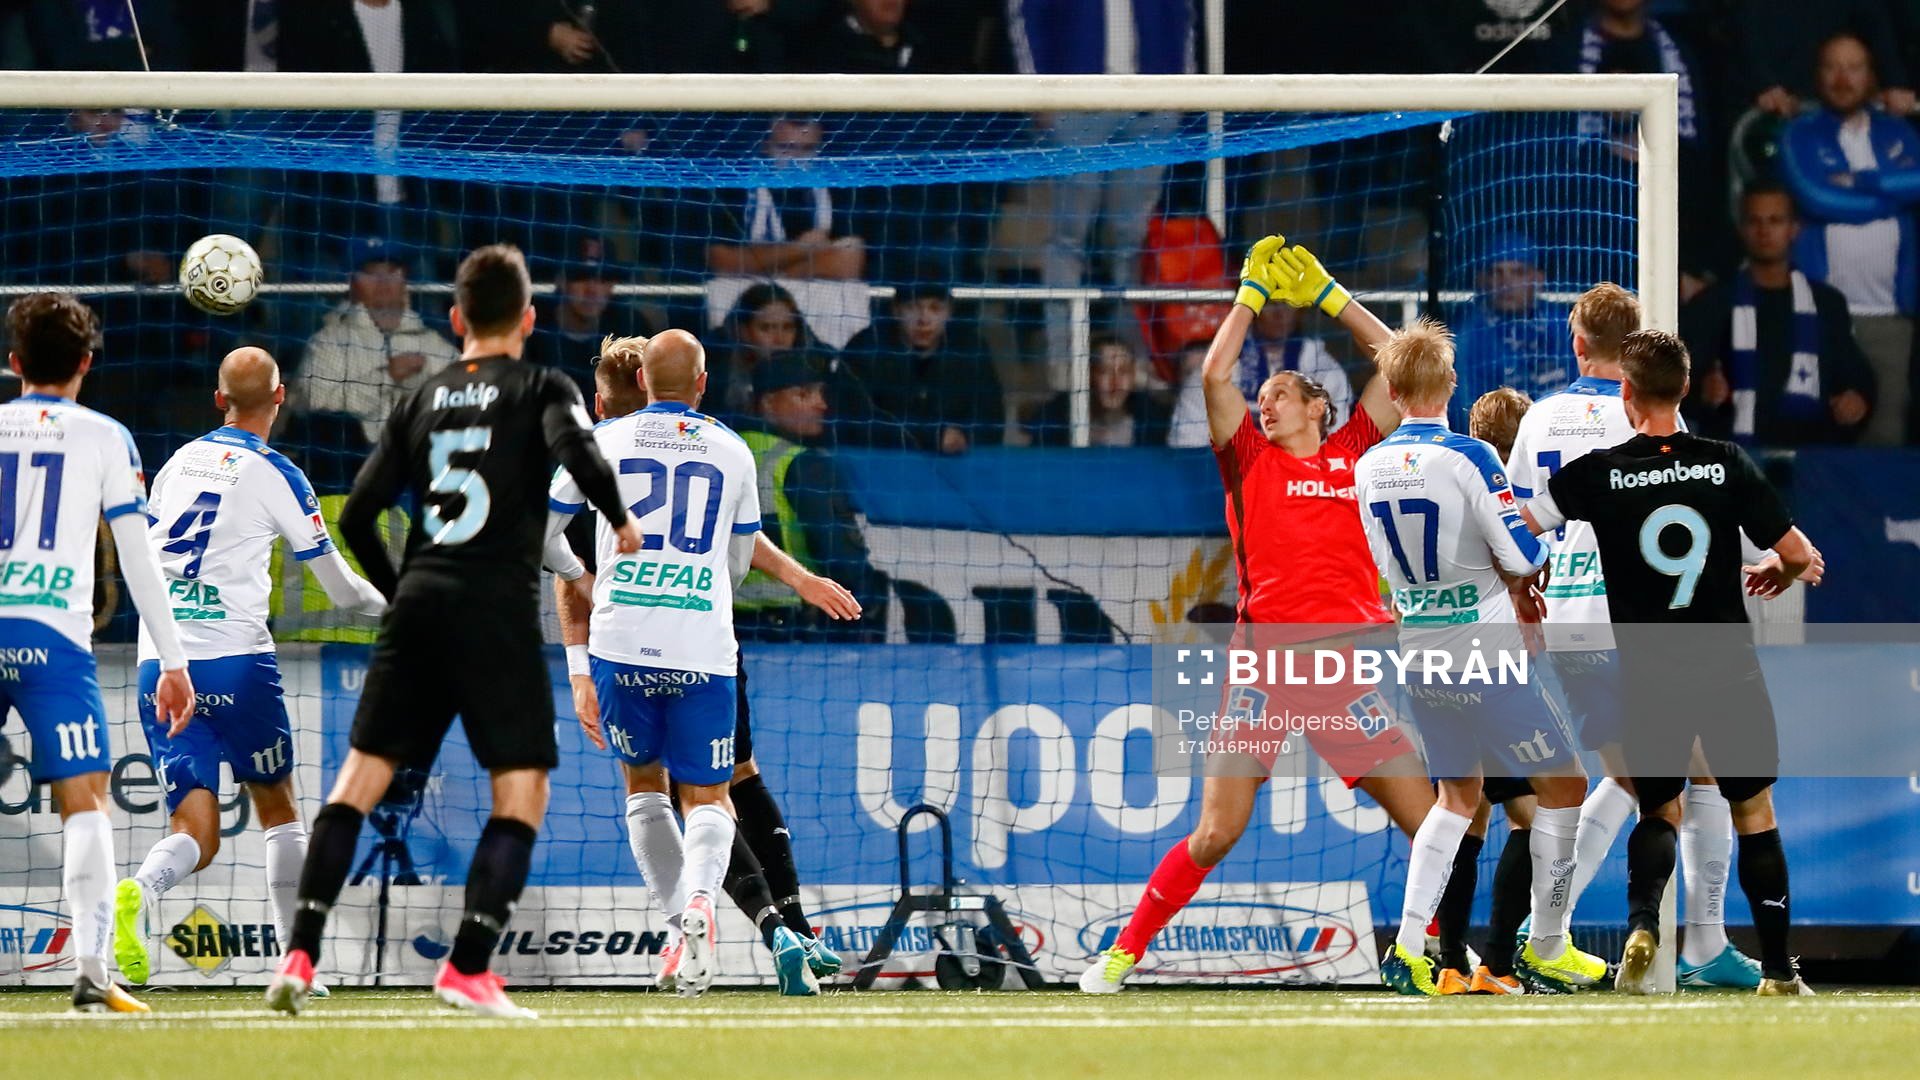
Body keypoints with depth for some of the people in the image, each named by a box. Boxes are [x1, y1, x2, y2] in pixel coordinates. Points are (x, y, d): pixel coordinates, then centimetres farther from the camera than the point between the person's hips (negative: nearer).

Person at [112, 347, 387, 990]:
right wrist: (389, 605, 25)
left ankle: (139, 893, -31)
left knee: (196, 834, 1)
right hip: (233, 659, -4)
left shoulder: (179, 462, 12)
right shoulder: (275, 476, -3)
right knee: (278, 810, 15)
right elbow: (341, 588, 3)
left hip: (159, 666, 4)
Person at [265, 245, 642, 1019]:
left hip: (417, 603, 4)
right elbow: (577, 451, -19)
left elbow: (357, 515, 11)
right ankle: (468, 968, -9)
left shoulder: (423, 399, 14)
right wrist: (619, 519, -2)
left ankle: (300, 955, 0)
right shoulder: (542, 390, 3)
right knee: (522, 790, 2)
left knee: (361, 774, 8)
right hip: (498, 608, -4)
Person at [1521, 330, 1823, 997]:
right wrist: (1778, 575, 22)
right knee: (1755, 813, 13)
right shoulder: (1726, 464, -4)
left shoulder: (1599, 473, -6)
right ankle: (1778, 968, 12)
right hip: (1729, 667, 0)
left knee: (1660, 810, 15)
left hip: (1651, 677, 0)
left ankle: (1643, 920, -13)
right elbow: (1801, 555, -2)